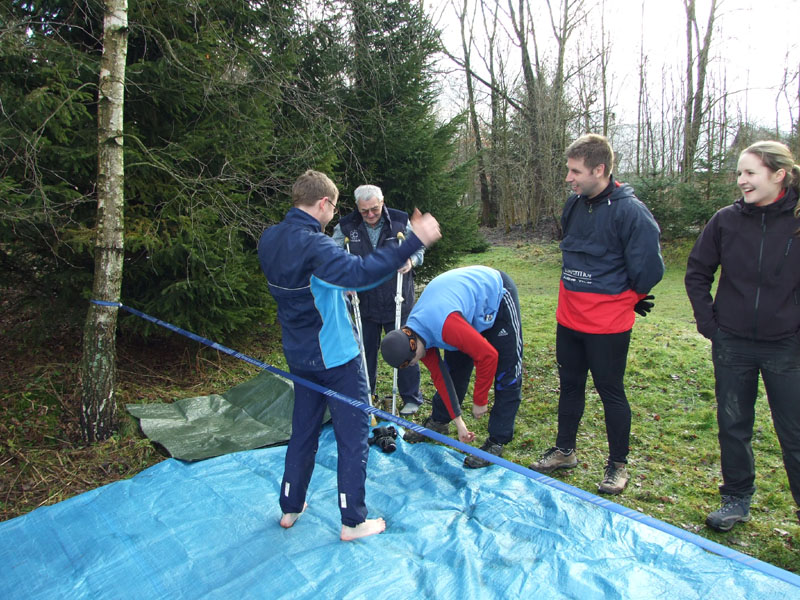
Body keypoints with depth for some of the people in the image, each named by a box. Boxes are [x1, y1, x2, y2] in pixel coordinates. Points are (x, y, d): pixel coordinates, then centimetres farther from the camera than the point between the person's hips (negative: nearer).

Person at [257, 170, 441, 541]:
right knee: (353, 435, 6)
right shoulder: (313, 245, -25)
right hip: (335, 356, -8)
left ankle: (290, 508, 33)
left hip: (299, 354, 8)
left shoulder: (269, 239, 3)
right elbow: (360, 272, -40)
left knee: (303, 430, 21)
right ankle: (353, 521, 16)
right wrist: (415, 241, -39)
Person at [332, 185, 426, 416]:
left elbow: (419, 247, 5)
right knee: (366, 351, 15)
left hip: (397, 301, -1)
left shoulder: (400, 221, -9)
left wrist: (411, 260, -17)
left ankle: (411, 397, 27)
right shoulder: (346, 227, -8)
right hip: (365, 302, 1)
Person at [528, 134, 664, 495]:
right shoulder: (574, 204, 4)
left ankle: (617, 465, 26)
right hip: (569, 317, 7)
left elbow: (648, 269, -14)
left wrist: (625, 299, 1)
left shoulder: (630, 211, -18)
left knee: (610, 391, 7)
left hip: (608, 323, -7)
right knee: (570, 385, 17)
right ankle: (564, 451, 35)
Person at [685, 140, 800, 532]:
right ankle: (736, 499, 31)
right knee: (733, 425, 13)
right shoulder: (726, 220, -3)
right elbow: (697, 273, 7)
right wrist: (708, 322, 1)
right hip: (732, 344, 2)